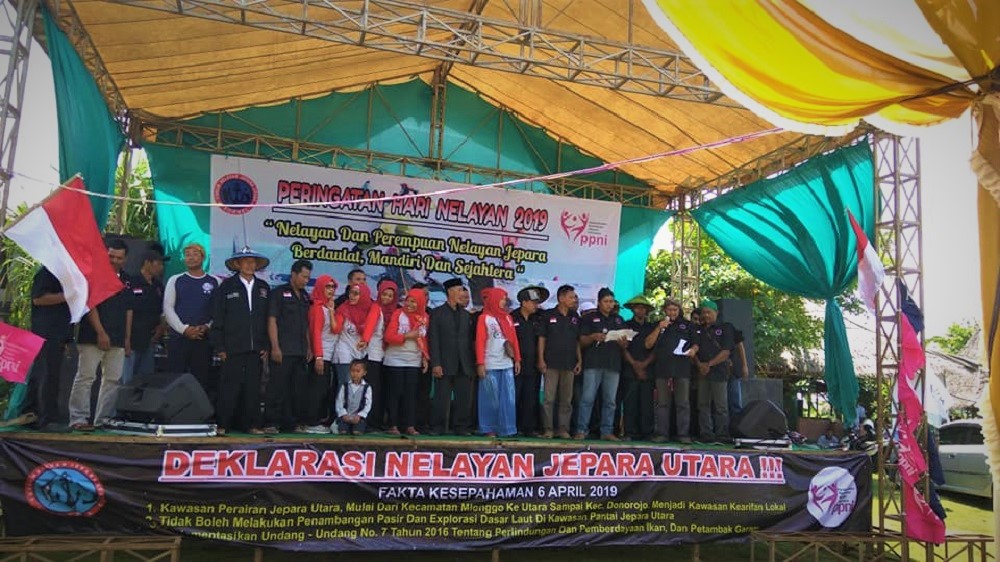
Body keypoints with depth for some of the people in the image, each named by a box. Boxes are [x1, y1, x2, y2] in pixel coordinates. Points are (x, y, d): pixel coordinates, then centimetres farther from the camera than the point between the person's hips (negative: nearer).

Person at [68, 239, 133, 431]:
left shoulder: (127, 280, 16)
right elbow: (90, 305, -8)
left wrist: (127, 338, 13)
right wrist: (101, 333, -14)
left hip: (118, 339, 6)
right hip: (93, 337, -6)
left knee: (113, 379, 5)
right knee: (86, 376, -6)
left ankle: (104, 419, 10)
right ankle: (78, 418, -2)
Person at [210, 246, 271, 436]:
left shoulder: (263, 287, 11)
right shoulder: (226, 286, 2)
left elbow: (268, 318, 11)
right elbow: (217, 318, 0)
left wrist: (267, 346, 6)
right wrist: (220, 347, -4)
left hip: (256, 349, 3)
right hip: (233, 348, -3)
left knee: (253, 388, 6)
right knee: (229, 387, -1)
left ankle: (252, 424, 14)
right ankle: (222, 424, 9)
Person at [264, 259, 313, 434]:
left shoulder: (305, 296, 17)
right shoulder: (279, 293, -2)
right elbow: (272, 321, -7)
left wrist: (308, 347, 15)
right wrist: (275, 347, -14)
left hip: (300, 352, 6)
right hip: (283, 351, -6)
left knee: (298, 389, 8)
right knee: (277, 387, -4)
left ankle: (292, 422, 17)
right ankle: (271, 423, 4)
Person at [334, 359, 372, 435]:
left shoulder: (367, 388, 4)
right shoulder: (344, 386, 8)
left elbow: (368, 404, -1)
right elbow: (339, 402, 3)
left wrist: (359, 415, -14)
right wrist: (344, 414, -11)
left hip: (359, 416, -1)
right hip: (345, 416, 1)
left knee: (357, 432, -26)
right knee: (343, 432, -23)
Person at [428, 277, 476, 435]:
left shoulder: (466, 315, 16)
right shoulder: (437, 313, 2)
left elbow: (469, 340, 13)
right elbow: (433, 340, -4)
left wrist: (472, 363, 5)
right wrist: (435, 364, -12)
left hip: (464, 365, 4)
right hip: (445, 364, -4)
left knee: (464, 398, 5)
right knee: (442, 398, 0)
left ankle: (461, 427, 14)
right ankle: (437, 427, 10)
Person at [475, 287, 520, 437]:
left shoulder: (508, 318, 14)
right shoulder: (484, 318, -1)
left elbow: (514, 339, 14)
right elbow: (480, 341, -5)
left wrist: (517, 359, 8)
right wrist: (480, 363, -11)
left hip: (507, 364, 4)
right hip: (490, 365, -4)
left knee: (508, 398, 2)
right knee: (491, 399, 2)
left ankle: (506, 429, 10)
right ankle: (488, 429, 11)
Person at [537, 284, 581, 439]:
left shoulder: (575, 318, 12)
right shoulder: (549, 316, 2)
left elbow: (578, 341, 15)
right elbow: (542, 338, 1)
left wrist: (579, 360, 7)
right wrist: (541, 359, -6)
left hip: (569, 364, 4)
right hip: (551, 363, -3)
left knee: (566, 399, 6)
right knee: (549, 398, -3)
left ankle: (563, 429, 13)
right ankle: (548, 429, 4)